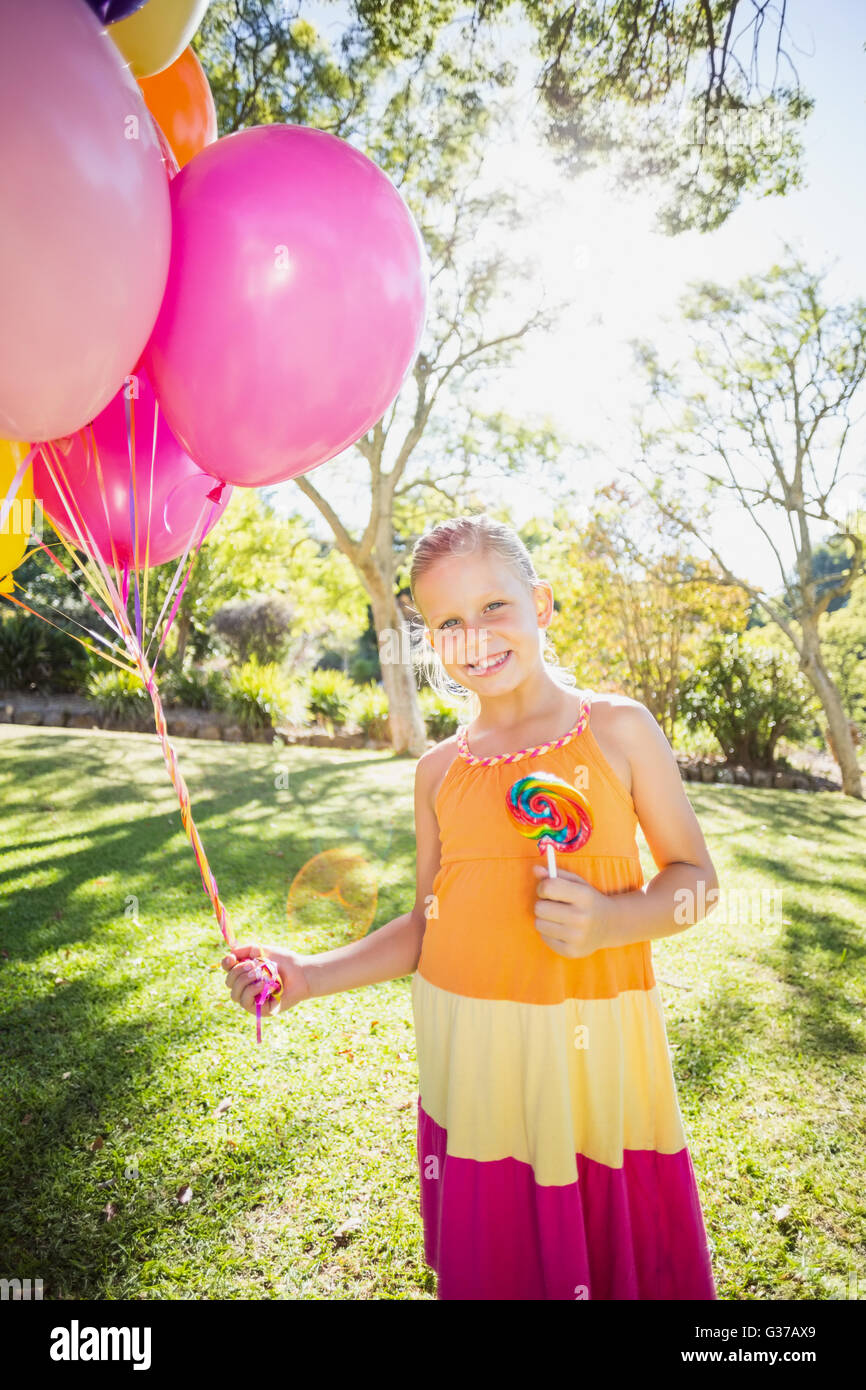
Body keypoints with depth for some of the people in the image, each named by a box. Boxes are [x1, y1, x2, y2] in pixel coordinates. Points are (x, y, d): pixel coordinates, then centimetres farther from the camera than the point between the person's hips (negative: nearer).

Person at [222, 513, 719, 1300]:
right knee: (487, 1259, 15)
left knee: (620, 1252, 9)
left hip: (590, 1049, -2)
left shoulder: (618, 729, -5)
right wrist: (308, 976, -2)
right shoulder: (440, 771, 2)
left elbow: (695, 878, 0)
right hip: (467, 1055, 2)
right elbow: (428, 925, 7)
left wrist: (610, 921, -19)